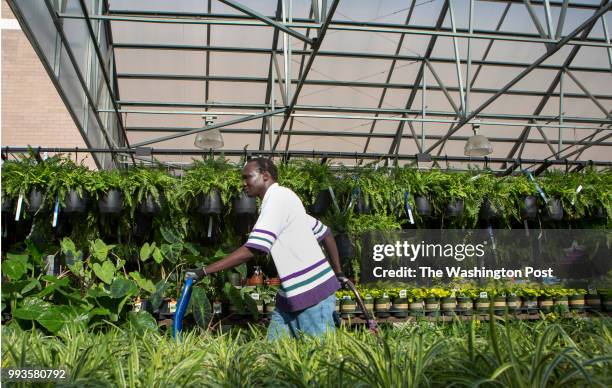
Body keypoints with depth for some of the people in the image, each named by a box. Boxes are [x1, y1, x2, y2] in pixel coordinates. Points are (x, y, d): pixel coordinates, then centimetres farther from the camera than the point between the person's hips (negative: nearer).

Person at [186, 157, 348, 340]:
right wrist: (339, 273, 22)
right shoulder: (279, 199, 16)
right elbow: (326, 233, 20)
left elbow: (249, 251, -22)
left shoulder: (279, 197, -14)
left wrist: (203, 271, -18)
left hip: (313, 293, -9)